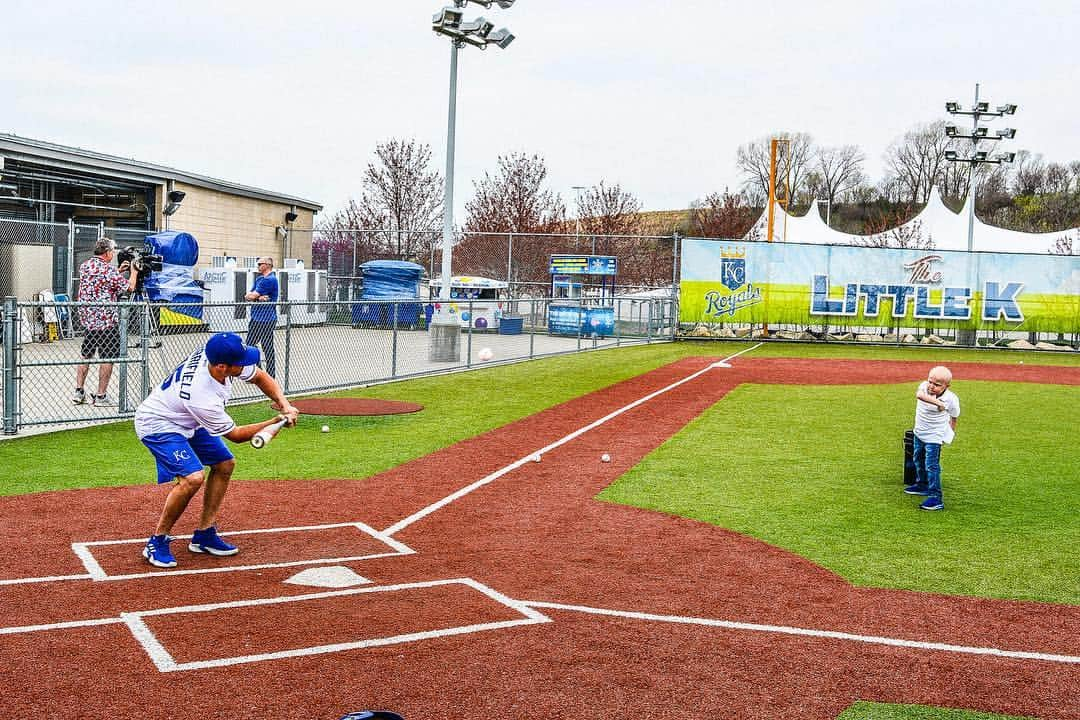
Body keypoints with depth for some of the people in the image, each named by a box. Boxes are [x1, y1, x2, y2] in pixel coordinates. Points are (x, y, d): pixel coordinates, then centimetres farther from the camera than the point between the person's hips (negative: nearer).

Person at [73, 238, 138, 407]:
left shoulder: (84, 266, 9)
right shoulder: (108, 270, -14)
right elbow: (129, 288, -10)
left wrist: (119, 271, 24)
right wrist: (134, 270, 4)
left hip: (87, 319, 8)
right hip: (107, 321, -8)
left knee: (86, 356, 16)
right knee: (107, 359, 0)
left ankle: (78, 392, 17)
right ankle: (100, 396, 3)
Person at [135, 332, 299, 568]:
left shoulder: (215, 355, -20)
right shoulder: (203, 398, -38)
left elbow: (260, 376, -2)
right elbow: (235, 434, -21)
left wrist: (284, 404, -17)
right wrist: (277, 422, -17)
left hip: (186, 421, 9)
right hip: (157, 424, -9)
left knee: (225, 463, 11)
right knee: (194, 477, -26)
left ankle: (204, 534, 18)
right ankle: (157, 542, -8)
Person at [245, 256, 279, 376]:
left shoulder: (270, 280, -15)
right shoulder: (259, 279, 16)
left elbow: (251, 296, -16)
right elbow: (247, 297, 7)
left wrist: (250, 295, 6)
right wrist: (258, 297, -11)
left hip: (266, 320, -10)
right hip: (256, 318, 10)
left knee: (267, 348, -3)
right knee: (249, 344, 15)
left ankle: (271, 376, 4)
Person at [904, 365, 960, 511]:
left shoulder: (951, 399, -21)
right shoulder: (924, 386, -17)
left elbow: (953, 416, -3)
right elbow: (919, 395, -41)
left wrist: (951, 432, 5)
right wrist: (937, 402, -49)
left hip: (934, 436, -6)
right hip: (919, 432, 6)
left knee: (931, 465, -13)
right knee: (918, 459, 24)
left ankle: (936, 498, -12)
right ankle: (922, 485, 46)